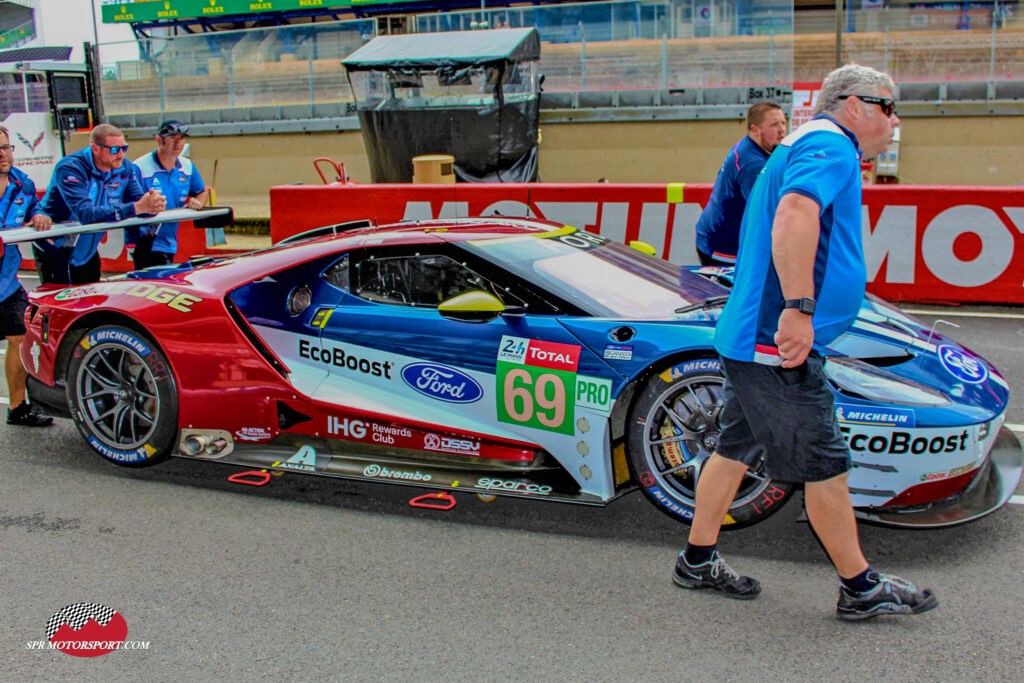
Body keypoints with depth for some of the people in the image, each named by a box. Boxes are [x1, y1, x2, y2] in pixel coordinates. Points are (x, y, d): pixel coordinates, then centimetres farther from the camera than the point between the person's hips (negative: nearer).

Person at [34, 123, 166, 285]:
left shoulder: (124, 167, -5)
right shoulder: (69, 169, -25)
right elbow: (86, 214, -37)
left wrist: (154, 204, -37)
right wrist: (136, 208, -45)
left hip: (88, 251, 6)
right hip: (55, 250, -6)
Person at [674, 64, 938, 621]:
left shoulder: (800, 149, 23)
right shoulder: (830, 147, -11)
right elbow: (794, 215, -30)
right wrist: (799, 307, -34)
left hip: (751, 338, 11)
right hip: (778, 343, -11)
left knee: (736, 448, 16)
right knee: (825, 465, 0)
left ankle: (698, 560, 27)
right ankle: (861, 588, 13)